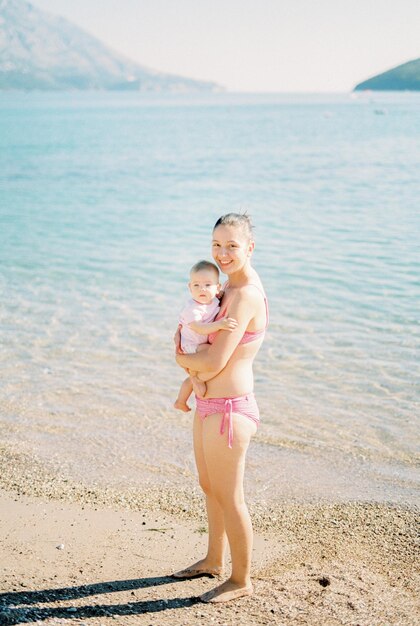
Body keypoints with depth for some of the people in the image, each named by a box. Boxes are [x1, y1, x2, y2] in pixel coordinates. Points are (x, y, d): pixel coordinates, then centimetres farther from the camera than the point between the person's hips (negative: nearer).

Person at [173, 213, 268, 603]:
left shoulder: (245, 295, -22)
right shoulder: (233, 283, 8)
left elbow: (214, 363, -25)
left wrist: (181, 358, -5)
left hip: (229, 409, -10)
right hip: (208, 405, 10)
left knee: (228, 498, 6)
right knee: (209, 486, 24)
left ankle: (241, 581, 25)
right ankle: (214, 560, 44)